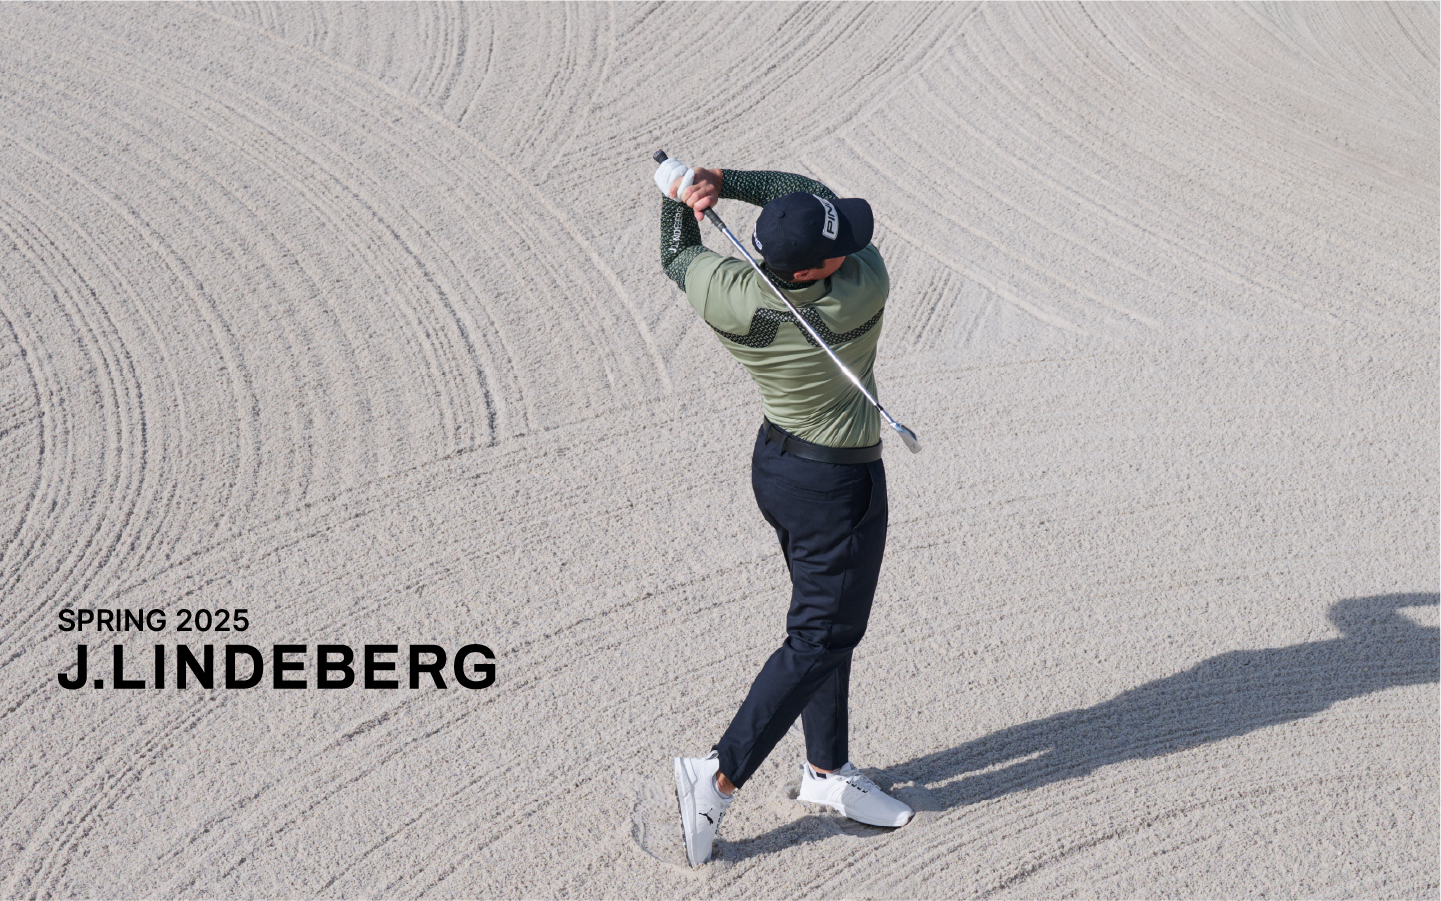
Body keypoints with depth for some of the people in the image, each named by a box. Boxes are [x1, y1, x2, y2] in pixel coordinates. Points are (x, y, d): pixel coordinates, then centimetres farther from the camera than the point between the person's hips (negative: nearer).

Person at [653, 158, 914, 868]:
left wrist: (679, 192, 14)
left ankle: (827, 770, 32)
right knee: (821, 636, 4)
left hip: (773, 458, 7)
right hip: (839, 483, -7)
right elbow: (815, 187, -14)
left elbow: (676, 256, 6)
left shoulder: (725, 295, -17)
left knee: (824, 620, 19)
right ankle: (720, 776, 1)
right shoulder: (861, 294, -26)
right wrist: (723, 183, -19)